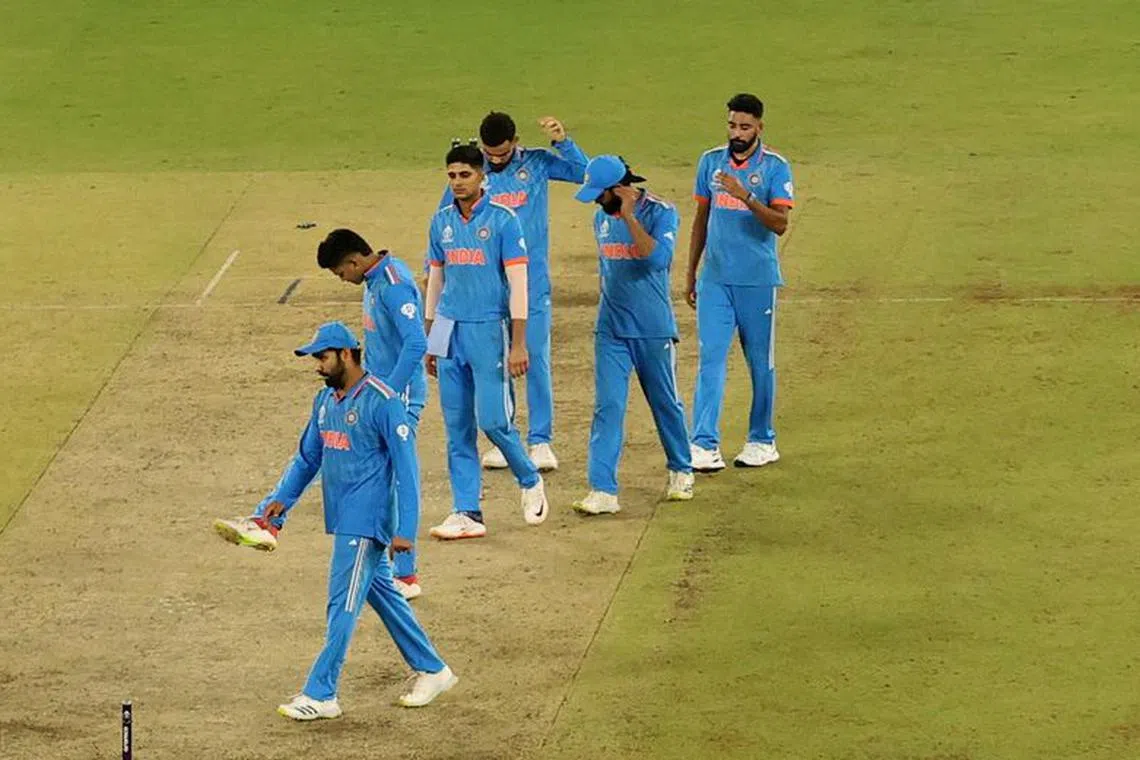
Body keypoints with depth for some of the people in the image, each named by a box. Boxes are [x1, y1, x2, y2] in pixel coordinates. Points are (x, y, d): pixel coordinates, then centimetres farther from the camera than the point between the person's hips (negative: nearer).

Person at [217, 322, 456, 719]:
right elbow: (308, 456, 19)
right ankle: (432, 671, 27)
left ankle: (320, 694, -7)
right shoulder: (326, 400, 10)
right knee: (383, 596, 16)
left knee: (343, 604, -8)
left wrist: (405, 529, -21)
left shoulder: (382, 402, -16)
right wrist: (281, 499, 4)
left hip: (368, 521, -9)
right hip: (343, 519, 9)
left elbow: (406, 467, -17)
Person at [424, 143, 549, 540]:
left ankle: (531, 482, 16)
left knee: (493, 419, -9)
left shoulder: (502, 220, -6)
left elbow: (518, 283, -9)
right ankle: (467, 514, 6)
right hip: (450, 330, 5)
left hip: (489, 329, -5)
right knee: (457, 428, 3)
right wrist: (429, 339, 15)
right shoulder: (441, 222, 10)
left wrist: (519, 344, -15)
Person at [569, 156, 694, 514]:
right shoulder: (602, 218, 8)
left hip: (653, 330, -4)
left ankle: (681, 471, 33)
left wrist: (630, 217, -26)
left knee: (665, 403, 11)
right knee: (607, 406, -6)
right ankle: (603, 490, -11)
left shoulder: (660, 213, -12)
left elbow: (657, 257, -28)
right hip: (610, 331, 4)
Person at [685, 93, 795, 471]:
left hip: (757, 280, -3)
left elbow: (780, 223, -16)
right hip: (715, 279, 3)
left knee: (760, 362, 7)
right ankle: (704, 445, -11)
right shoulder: (710, 162, 7)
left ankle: (762, 441, 20)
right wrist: (690, 273, 15)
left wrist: (745, 195, -30)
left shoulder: (775, 167, -5)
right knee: (711, 358, -6)